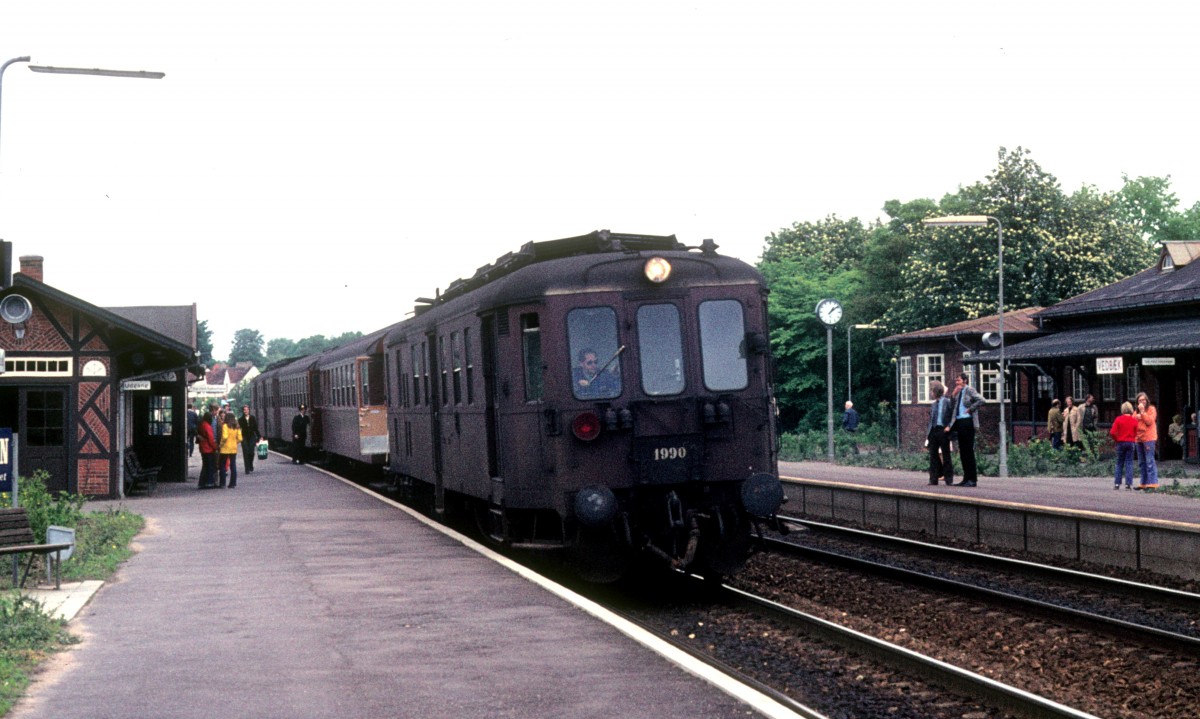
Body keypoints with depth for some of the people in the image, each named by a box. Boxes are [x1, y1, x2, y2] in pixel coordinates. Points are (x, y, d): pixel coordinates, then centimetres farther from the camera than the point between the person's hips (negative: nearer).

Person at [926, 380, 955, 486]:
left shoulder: (948, 402, -4)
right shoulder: (933, 404, 15)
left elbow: (953, 416, -7)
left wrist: (949, 426, -17)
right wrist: (929, 433, 11)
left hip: (943, 430, -6)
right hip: (933, 431, 6)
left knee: (946, 455, 0)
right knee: (933, 454, 4)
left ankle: (949, 479, 5)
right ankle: (933, 478, 7)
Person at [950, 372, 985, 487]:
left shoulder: (969, 390, -7)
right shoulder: (958, 392, 16)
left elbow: (981, 400, -19)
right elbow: (952, 405, 13)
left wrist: (970, 409, -14)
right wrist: (954, 394, 1)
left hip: (967, 422, -9)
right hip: (959, 422, 9)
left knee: (969, 451, -7)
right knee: (962, 452, 9)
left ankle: (972, 479, -5)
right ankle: (966, 478, 14)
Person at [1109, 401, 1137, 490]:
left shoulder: (1118, 419, -6)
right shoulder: (1134, 421, -4)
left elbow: (1112, 433, -11)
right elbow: (1136, 433, -4)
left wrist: (1116, 440, 5)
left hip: (1121, 443, 0)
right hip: (1131, 443, 0)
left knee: (1119, 464, 8)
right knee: (1129, 463, 3)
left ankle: (1117, 483, 6)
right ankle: (1128, 483, -3)